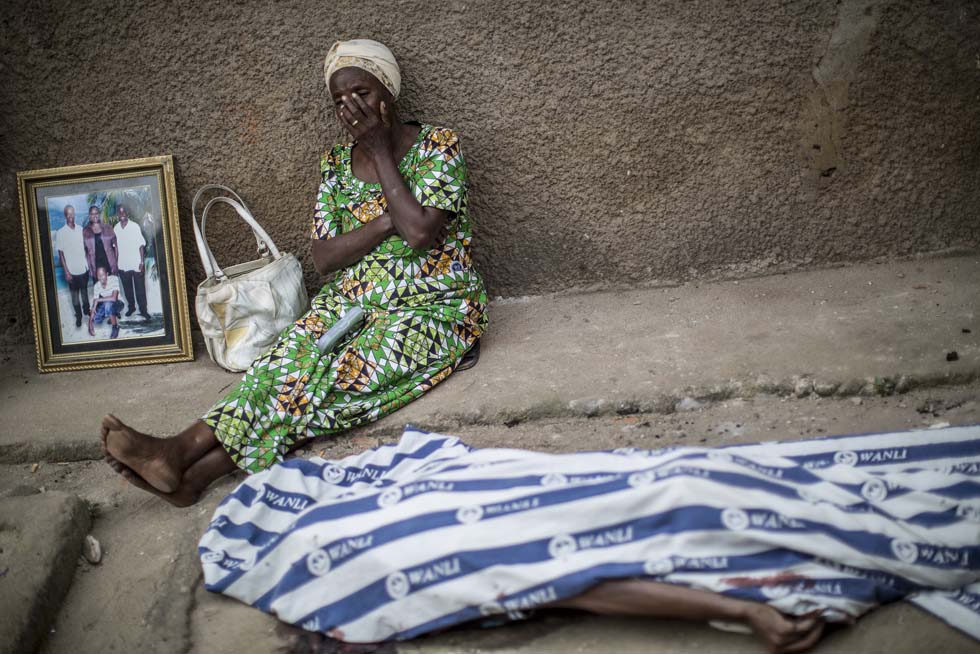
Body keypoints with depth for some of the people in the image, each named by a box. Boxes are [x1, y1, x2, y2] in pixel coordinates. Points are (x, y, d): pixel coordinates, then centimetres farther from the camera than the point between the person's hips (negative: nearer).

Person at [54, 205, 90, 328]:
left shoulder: (81, 229, 0)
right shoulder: (60, 233, -10)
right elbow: (61, 254, -8)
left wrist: (88, 264, 6)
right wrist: (66, 271, -11)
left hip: (84, 268, 3)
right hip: (72, 270, -3)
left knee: (84, 291, 17)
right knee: (74, 293, 9)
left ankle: (87, 310, 35)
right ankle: (78, 316, 22)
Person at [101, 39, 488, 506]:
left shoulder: (437, 145, -3)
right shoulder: (336, 163, 11)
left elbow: (421, 232, -20)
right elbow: (323, 259, 1)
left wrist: (380, 150, -12)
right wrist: (390, 221, -13)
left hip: (432, 306, -5)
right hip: (352, 301, 5)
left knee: (340, 376, -28)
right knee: (293, 358, -25)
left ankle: (192, 464, -36)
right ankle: (186, 465, -39)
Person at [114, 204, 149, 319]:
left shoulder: (135, 226, -8)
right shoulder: (116, 227, 3)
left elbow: (141, 245, -6)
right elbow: (116, 245, 9)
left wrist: (142, 261, -10)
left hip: (136, 264, -3)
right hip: (123, 265, 4)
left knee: (140, 288, 1)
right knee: (127, 288, 14)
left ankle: (143, 310, 9)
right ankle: (131, 307, 29)